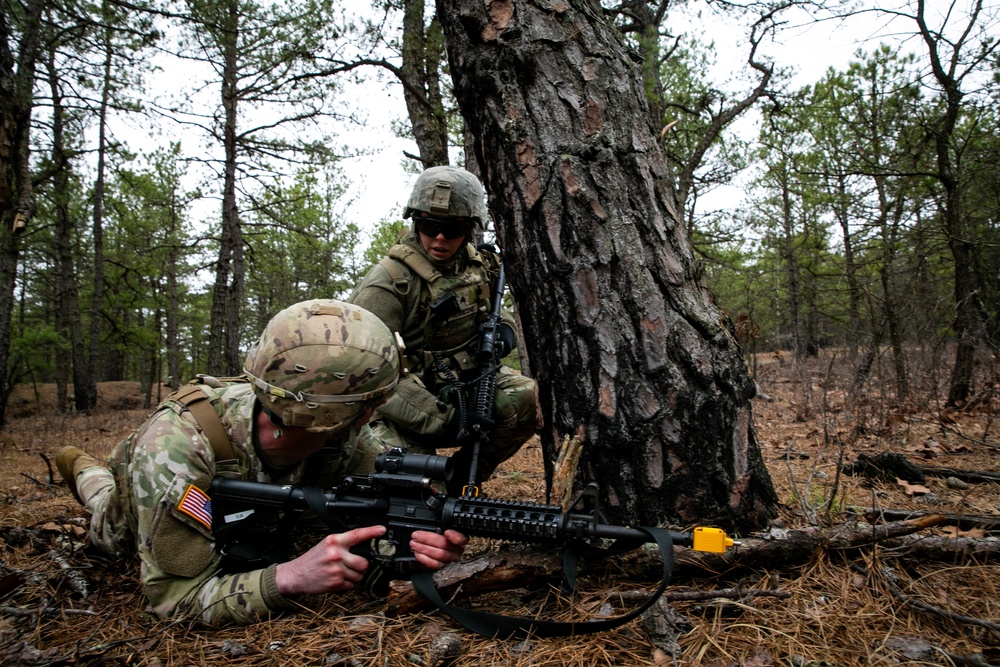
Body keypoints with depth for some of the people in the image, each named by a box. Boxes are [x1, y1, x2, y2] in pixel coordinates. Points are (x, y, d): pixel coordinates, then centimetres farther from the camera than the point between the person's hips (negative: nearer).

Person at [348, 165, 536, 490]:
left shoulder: (477, 264, 2)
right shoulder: (389, 282, -18)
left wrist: (503, 328, -4)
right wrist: (442, 417, -26)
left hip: (468, 383, 6)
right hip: (407, 409, -6)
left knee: (529, 399, -19)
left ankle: (463, 476, 1)